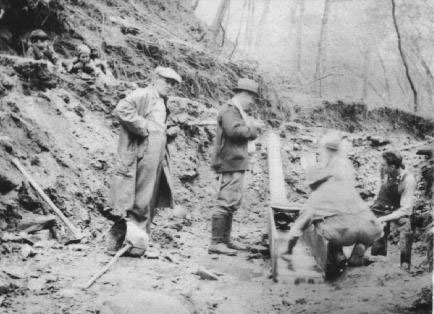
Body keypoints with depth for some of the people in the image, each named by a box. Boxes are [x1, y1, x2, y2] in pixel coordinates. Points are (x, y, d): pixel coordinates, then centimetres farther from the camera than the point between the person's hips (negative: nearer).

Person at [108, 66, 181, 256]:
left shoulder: (161, 103, 22)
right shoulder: (143, 95, -8)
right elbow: (121, 110, -24)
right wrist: (143, 128, -20)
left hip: (156, 161, 10)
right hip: (140, 158, -10)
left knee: (148, 203, 12)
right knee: (138, 203, -8)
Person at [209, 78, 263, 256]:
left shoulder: (237, 111, 22)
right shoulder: (230, 110, -11)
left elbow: (244, 133, 23)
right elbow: (234, 130, -26)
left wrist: (253, 127, 4)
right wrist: (253, 128, -13)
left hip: (236, 164, 11)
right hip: (231, 163, -11)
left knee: (231, 204, 15)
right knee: (226, 202, -13)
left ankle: (224, 240, 23)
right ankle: (216, 243, -12)